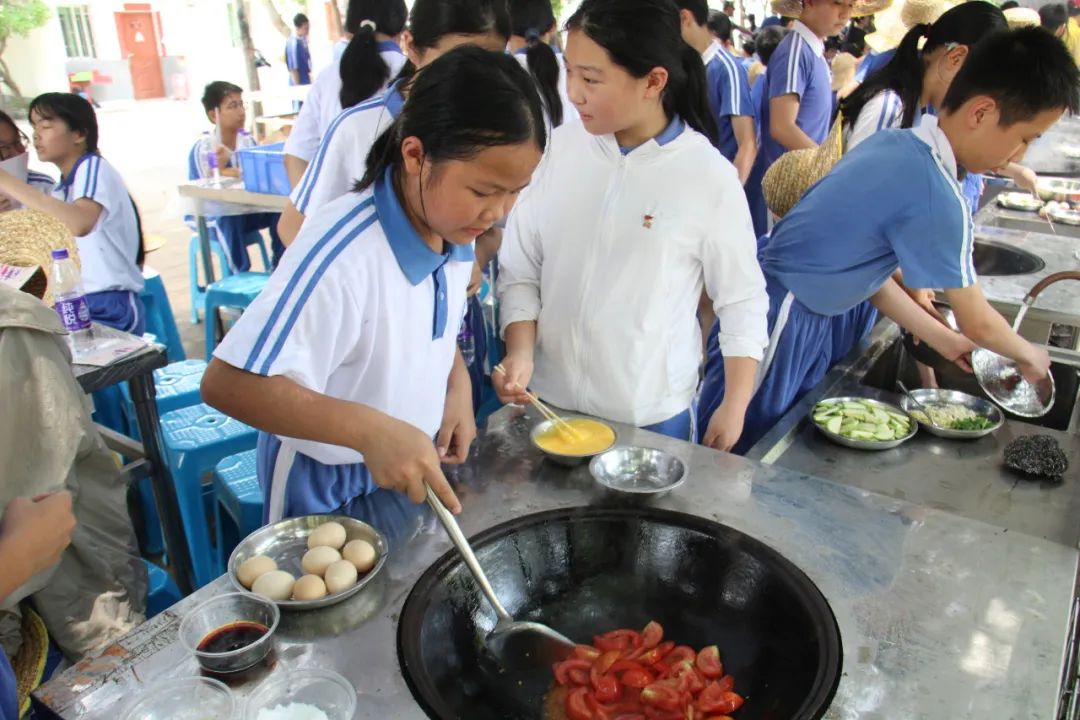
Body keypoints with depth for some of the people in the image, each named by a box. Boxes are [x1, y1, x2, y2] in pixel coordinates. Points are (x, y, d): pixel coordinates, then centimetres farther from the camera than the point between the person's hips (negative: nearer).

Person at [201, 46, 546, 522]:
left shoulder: (452, 225, -10)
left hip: (415, 468, 7)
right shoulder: (342, 256, -33)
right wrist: (370, 429, -42)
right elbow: (227, 383, -33)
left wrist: (458, 386, -8)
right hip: (328, 488, -6)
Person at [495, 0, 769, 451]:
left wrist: (735, 405, -1)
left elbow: (742, 299, -3)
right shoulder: (561, 147, -6)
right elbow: (519, 266, 0)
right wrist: (520, 350, -14)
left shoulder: (709, 176, -12)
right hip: (548, 398, 3)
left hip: (651, 414, -2)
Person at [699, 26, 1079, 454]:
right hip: (782, 323, -9)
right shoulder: (937, 197, -23)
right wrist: (1029, 356, 11)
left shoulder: (896, 144, 2)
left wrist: (941, 339, 16)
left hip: (811, 317, 9)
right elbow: (978, 324, -10)